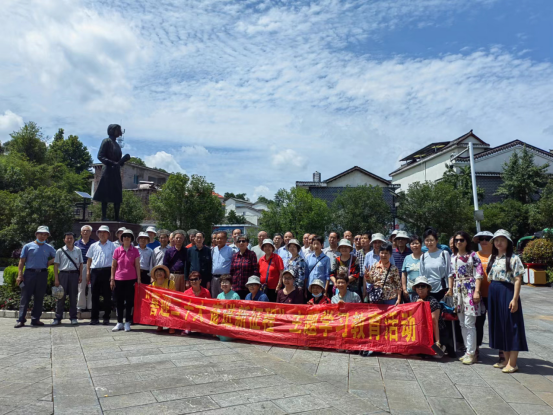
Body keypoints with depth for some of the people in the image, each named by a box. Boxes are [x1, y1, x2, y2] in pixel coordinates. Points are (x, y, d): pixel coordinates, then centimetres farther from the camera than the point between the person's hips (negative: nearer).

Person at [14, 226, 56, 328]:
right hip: (29, 273, -2)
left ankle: (35, 319, 11)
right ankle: (21, 320, 1)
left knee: (39, 298, 5)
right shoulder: (28, 246, 4)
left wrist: (50, 262, -1)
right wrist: (20, 275, -5)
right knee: (25, 297, -3)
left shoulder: (49, 248, 11)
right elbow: (22, 261, 3)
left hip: (42, 274, 3)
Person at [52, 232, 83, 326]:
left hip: (74, 274, 1)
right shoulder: (60, 251, 4)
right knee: (61, 296, 0)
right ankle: (58, 318, 8)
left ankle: (73, 318, 13)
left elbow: (80, 264, 12)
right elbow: (56, 265, 3)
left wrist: (80, 275, 2)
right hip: (63, 274, -1)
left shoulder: (78, 250, 9)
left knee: (73, 297, 5)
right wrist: (56, 279, -3)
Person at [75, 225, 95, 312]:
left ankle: (90, 306, 11)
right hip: (80, 267, 2)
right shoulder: (77, 243, 12)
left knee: (91, 287, 2)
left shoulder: (94, 243, 6)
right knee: (81, 287, 6)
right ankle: (81, 306, 15)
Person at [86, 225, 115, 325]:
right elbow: (89, 259, 18)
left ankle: (106, 318, 10)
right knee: (95, 295, 6)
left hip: (107, 271, -3)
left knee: (107, 295, 1)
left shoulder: (112, 245, 6)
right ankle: (94, 318, 13)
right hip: (95, 271, 3)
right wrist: (88, 272, 7)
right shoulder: (93, 246, 15)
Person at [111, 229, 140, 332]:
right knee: (119, 301, 7)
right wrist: (112, 279, 4)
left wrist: (138, 279, -2)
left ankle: (127, 323, 13)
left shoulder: (135, 251, 1)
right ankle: (119, 323, 19)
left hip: (131, 279, -1)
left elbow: (137, 266, 1)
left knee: (129, 301, 3)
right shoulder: (117, 250, 3)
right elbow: (113, 266, 7)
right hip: (119, 279, 1)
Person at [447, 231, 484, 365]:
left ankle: (471, 353, 2)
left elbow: (478, 274, -8)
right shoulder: (453, 257, 13)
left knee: (469, 323, -6)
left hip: (470, 289, -6)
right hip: (458, 290, 6)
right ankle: (468, 350, 20)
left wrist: (477, 291, -14)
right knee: (462, 324, 10)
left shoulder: (473, 255, -4)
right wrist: (450, 289, 11)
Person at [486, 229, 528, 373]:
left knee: (511, 327, -2)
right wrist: (490, 296, 8)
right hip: (493, 294, 7)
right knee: (499, 327, 12)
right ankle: (506, 360, 23)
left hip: (507, 293, -7)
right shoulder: (492, 258, 13)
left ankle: (512, 364, 6)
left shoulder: (513, 259, -6)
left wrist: (515, 299, -17)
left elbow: (518, 280, -11)